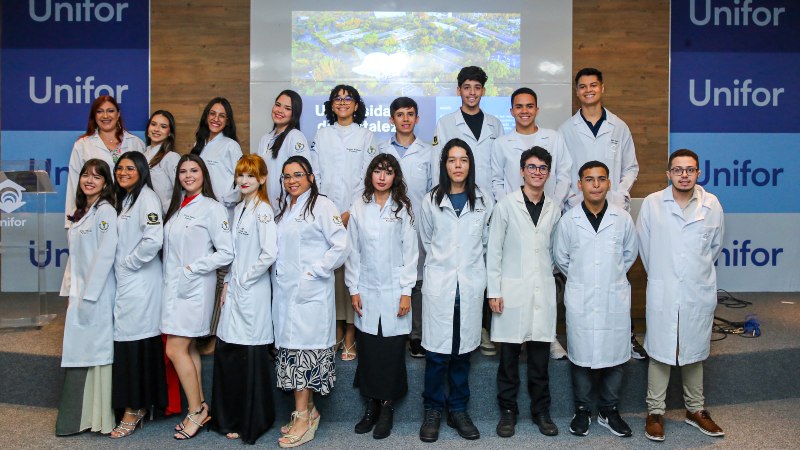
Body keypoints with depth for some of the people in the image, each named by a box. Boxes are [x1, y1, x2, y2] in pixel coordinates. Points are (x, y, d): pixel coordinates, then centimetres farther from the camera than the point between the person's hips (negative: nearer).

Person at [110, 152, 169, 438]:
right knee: (125, 344, 10)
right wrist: (119, 267, 12)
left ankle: (134, 409, 6)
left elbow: (154, 240, -22)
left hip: (140, 283, -9)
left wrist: (128, 264, -12)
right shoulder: (123, 200, 19)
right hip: (123, 283, 9)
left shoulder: (146, 198, -10)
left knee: (135, 343, -4)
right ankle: (138, 405, 19)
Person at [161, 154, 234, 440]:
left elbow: (226, 253, -15)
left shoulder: (212, 208, -9)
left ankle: (196, 411, 7)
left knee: (175, 349, -8)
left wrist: (191, 270, -14)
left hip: (195, 287, -7)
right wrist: (172, 278, 7)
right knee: (188, 349, 10)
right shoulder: (176, 208, 14)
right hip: (173, 286, 7)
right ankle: (199, 410, 20)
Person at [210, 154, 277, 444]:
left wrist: (245, 280, -13)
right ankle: (228, 418, 29)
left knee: (249, 353, 2)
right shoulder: (239, 209, 13)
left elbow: (269, 253, -23)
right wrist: (228, 283, 10)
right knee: (225, 350, 12)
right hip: (234, 290, 8)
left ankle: (251, 423, 18)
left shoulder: (263, 210, -13)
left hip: (252, 292, -8)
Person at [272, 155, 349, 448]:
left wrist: (314, 272, -12)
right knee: (290, 347, 8)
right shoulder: (281, 209, 18)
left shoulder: (321, 205, -5)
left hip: (310, 291, -7)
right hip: (284, 291, 7)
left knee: (305, 348, -6)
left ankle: (303, 421, 3)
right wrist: (277, 274, 10)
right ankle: (308, 411, 21)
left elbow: (340, 246, -11)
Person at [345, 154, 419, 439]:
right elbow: (352, 252, 7)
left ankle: (387, 407, 16)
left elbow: (410, 252, -1)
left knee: (392, 349, 2)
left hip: (394, 292, -2)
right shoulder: (359, 209, 5)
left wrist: (406, 292, -6)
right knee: (368, 349, 6)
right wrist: (353, 290, 3)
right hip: (367, 292, 2)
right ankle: (371, 406, 21)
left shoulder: (403, 209, 0)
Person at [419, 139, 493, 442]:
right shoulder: (431, 201, 3)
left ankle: (458, 410, 22)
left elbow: (487, 241, 14)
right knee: (437, 352, -1)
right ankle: (433, 411, 15)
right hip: (439, 284, -1)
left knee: (463, 350, 8)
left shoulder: (483, 201, 5)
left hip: (470, 285, 1)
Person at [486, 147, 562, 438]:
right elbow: (494, 251, -1)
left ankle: (541, 411, 23)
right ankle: (508, 411, 18)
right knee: (509, 356, 4)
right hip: (512, 291, -2)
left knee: (540, 356, 8)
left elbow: (555, 248, 16)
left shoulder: (554, 209, 9)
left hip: (543, 291, 3)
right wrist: (493, 291, -5)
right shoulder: (506, 205, 0)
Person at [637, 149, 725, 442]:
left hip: (699, 293, 2)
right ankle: (655, 412, 18)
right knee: (660, 353, 4)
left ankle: (695, 410, 31)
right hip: (662, 294, -2)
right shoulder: (652, 203, -3)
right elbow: (643, 245, 7)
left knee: (694, 353, 14)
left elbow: (715, 245, 16)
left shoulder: (711, 205, 1)